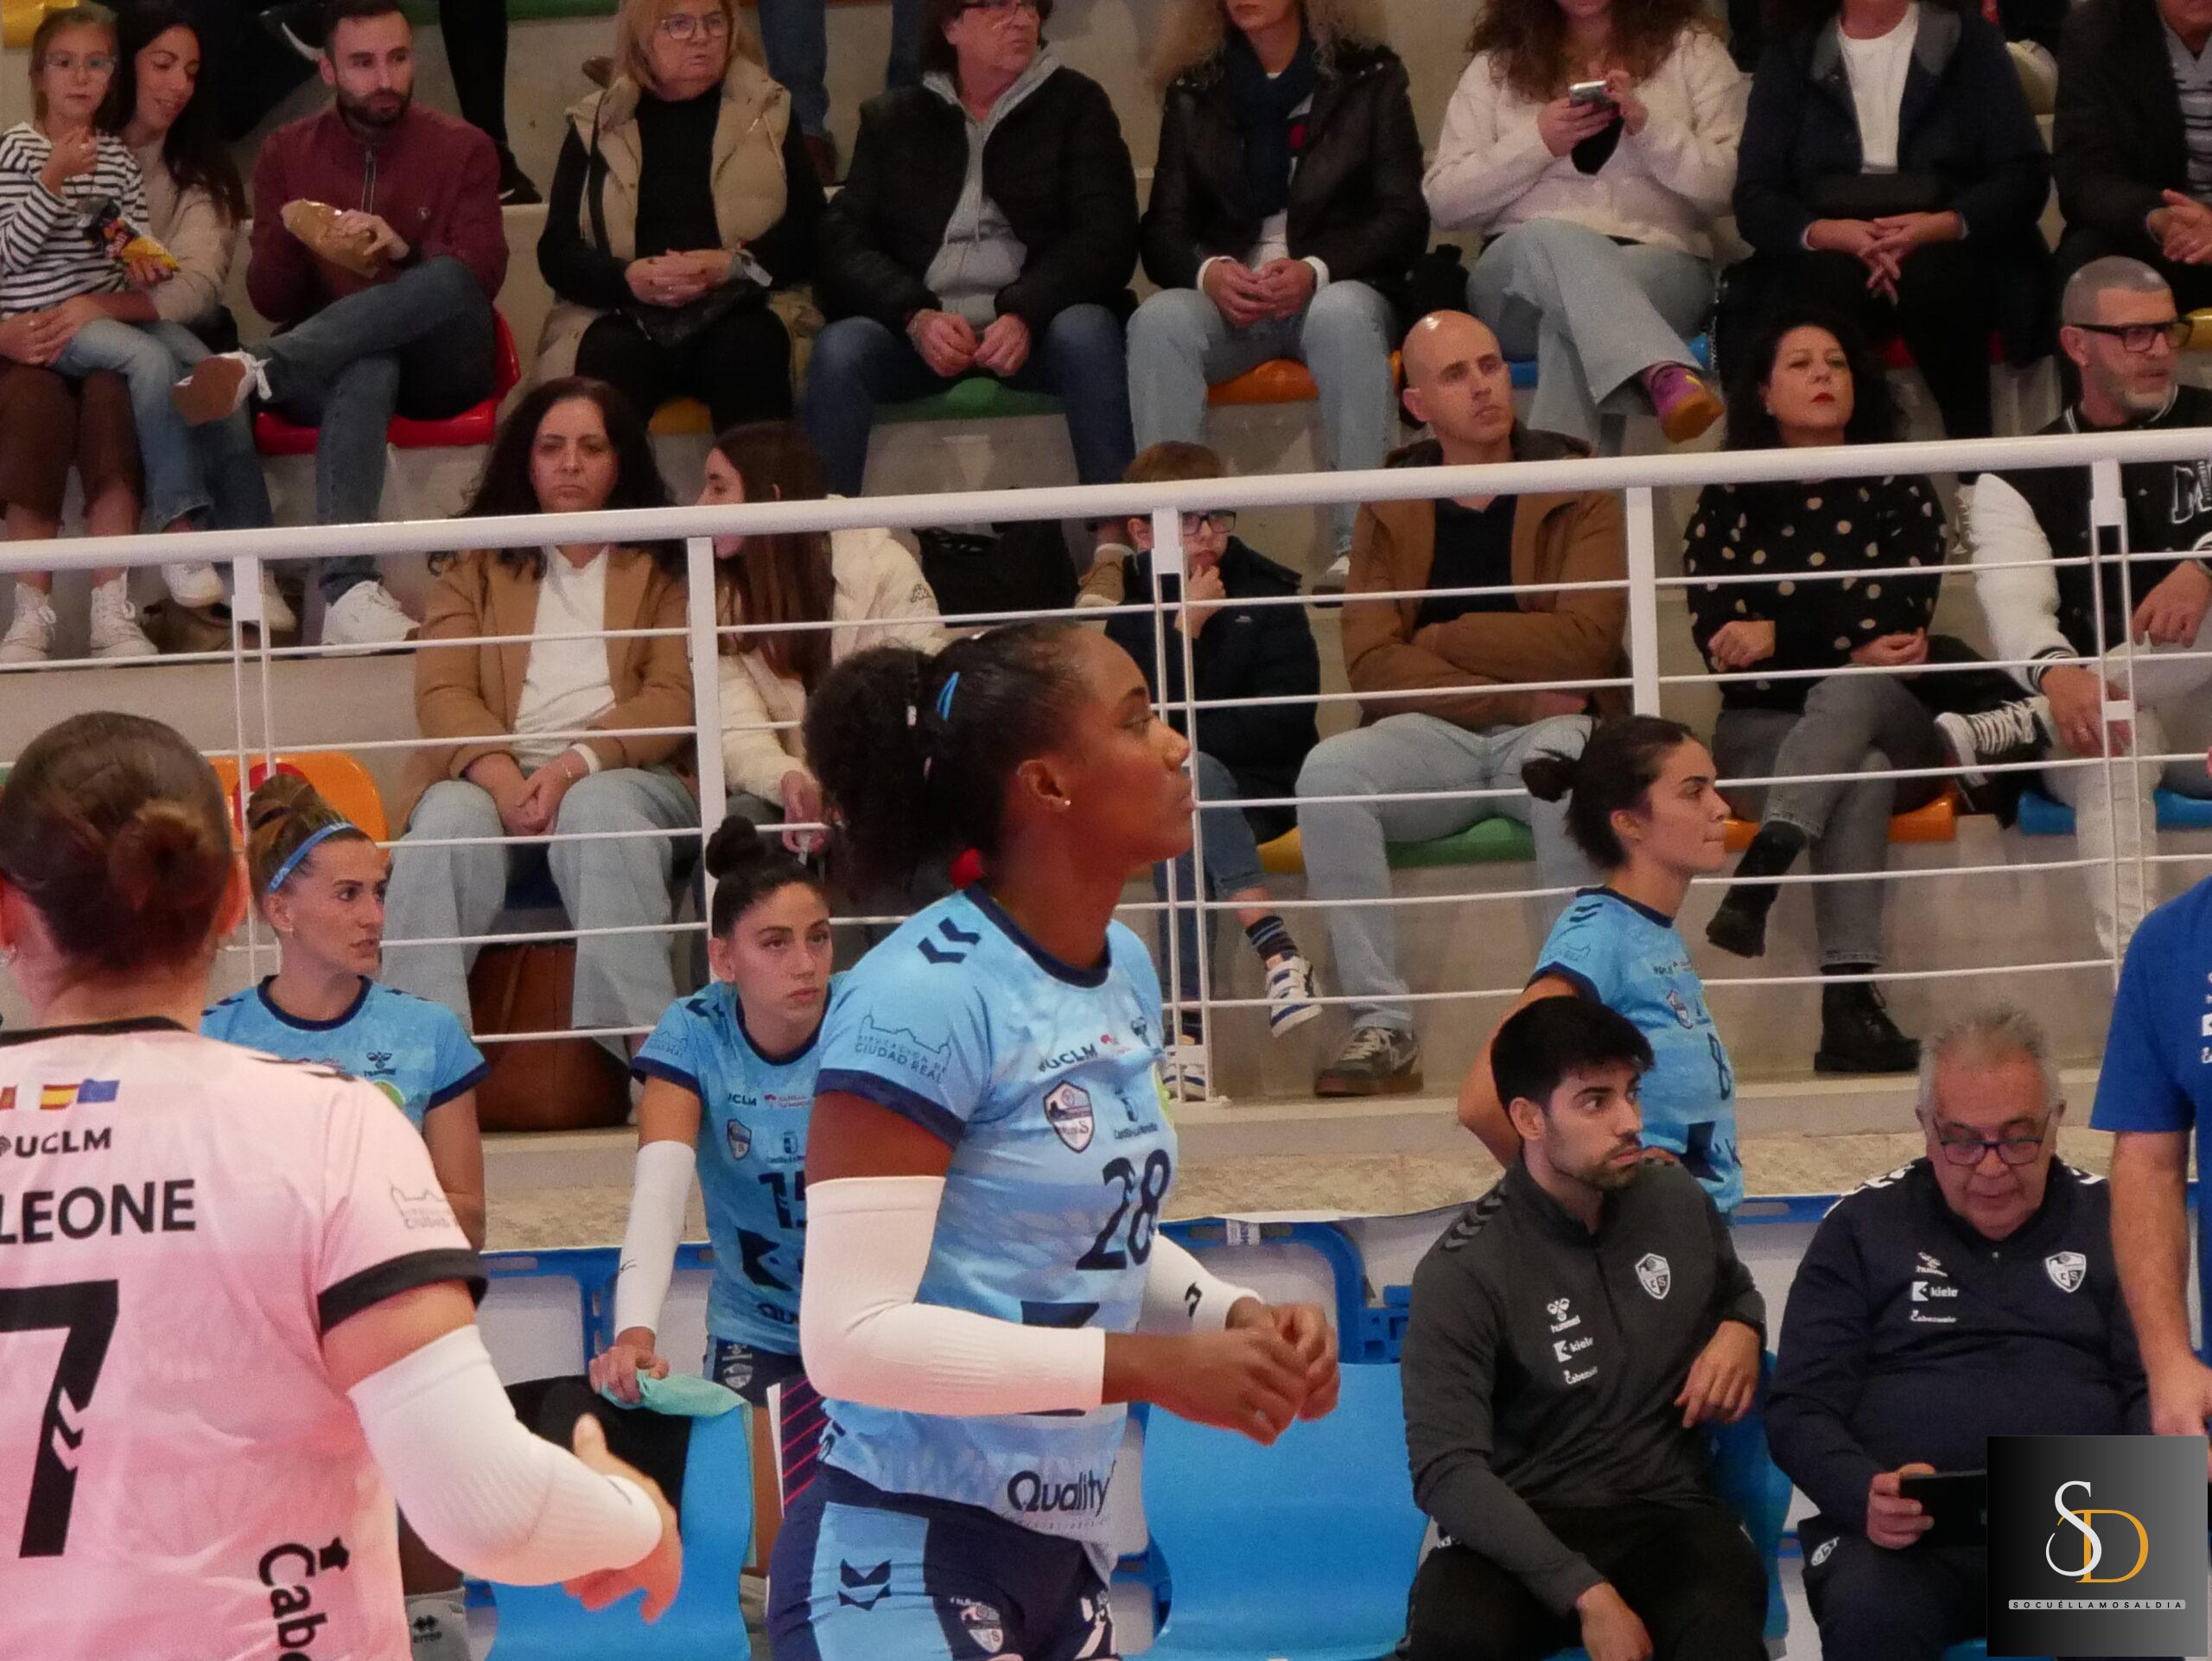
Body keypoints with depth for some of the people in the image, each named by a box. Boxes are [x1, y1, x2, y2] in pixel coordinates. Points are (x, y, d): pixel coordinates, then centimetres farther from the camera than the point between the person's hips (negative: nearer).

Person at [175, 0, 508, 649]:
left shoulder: (462, 148, 7)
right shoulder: (288, 152, 10)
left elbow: (482, 275, -5)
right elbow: (269, 299, 4)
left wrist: (404, 251, -25)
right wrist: (296, 246, -19)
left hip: (436, 360, 0)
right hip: (323, 364, 0)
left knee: (448, 279, -36)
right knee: (366, 373, -41)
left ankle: (256, 370, -46)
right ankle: (346, 592, -56)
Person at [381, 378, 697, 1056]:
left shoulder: (662, 567, 17)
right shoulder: (478, 565, 22)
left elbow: (675, 699, 2)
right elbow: (441, 692, 6)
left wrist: (575, 766, -17)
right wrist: (502, 778, -16)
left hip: (624, 775, -1)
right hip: (494, 777, 1)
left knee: (597, 811, -37)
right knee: (449, 819, -33)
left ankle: (638, 1045, -45)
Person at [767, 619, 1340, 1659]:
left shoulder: (1125, 971, 6)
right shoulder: (922, 997, -19)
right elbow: (851, 1336, -24)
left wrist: (1235, 1317, 1)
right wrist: (1147, 1367, -25)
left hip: (1061, 1552, 8)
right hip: (900, 1560, -8)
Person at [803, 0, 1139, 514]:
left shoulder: (1075, 104, 11)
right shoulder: (892, 119, 15)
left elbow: (1107, 236, -1)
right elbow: (843, 243, 4)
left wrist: (1026, 317, -20)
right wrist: (916, 317, -16)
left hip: (1032, 323, -1)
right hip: (917, 328, 1)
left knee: (1086, 334, -34)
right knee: (839, 349, -29)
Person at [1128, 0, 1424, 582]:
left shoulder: (1370, 77, 7)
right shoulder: (1192, 91, 13)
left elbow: (1404, 219, -1)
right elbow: (1163, 229, 8)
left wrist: (1315, 271, -19)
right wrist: (1210, 272, -16)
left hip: (1338, 290, -2)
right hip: (1226, 298, 2)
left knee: (1341, 313, -37)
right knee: (1159, 320, -31)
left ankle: (1361, 544, -42)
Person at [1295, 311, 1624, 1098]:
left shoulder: (1574, 490, 5)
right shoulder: (1391, 510, 10)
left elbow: (1585, 640, -9)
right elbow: (1370, 662, -3)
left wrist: (1444, 640, -4)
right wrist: (1514, 695, -12)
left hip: (1549, 725, -2)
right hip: (1433, 737, 2)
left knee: (1565, 770, -38)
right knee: (1327, 771, -29)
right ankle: (1383, 1025, -29)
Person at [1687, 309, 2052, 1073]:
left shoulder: (1897, 491, 10)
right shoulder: (1729, 502, 9)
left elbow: (1897, 616, -5)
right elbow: (1715, 639, -4)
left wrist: (1781, 635, -12)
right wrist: (1850, 643, -13)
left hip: (1888, 721, 0)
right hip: (1764, 729, 0)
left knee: (1848, 693, -37)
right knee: (1858, 779, -35)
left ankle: (1757, 881, -58)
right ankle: (1850, 1006, -52)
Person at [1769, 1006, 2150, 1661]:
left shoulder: (2108, 1219, 16)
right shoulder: (1862, 1227, 13)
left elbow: (2150, 1384, 14)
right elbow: (1801, 1404, 7)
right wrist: (1864, 1494, -16)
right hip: (1904, 1530, -1)